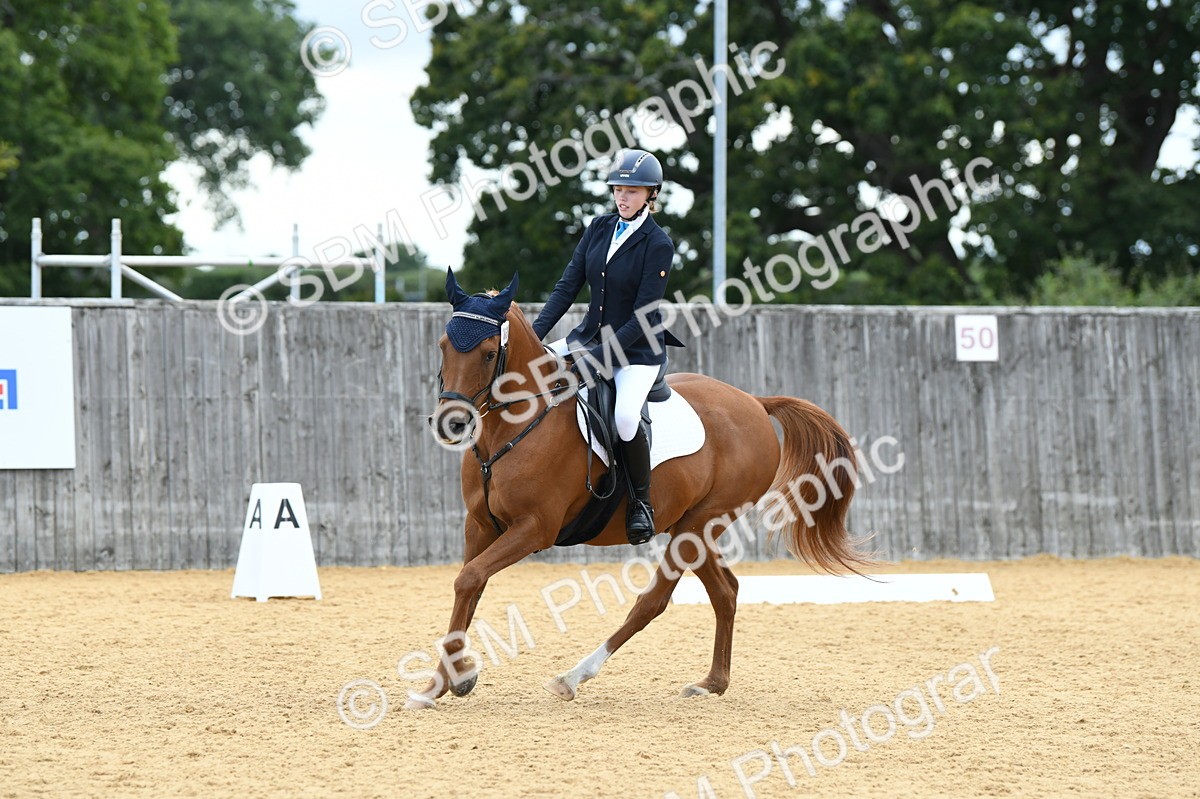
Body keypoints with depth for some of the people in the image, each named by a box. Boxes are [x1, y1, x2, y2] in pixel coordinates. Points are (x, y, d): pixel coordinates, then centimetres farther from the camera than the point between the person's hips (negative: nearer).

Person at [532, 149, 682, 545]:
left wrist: (598, 357, -25)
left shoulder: (658, 245, -15)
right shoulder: (599, 228, 4)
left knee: (626, 416, -31)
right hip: (591, 334, 7)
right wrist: (534, 333, -9)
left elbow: (642, 316, -18)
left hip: (638, 349, -7)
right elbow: (568, 285, 3)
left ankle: (642, 502, -8)